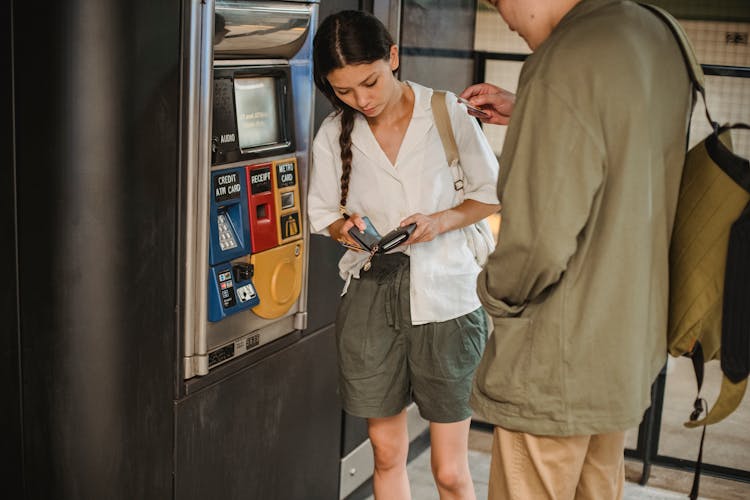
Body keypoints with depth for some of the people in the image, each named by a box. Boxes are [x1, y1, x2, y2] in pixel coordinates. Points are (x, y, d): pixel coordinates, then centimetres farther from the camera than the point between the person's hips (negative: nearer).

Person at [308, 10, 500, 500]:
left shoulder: (448, 114, -6)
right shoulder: (333, 135, 1)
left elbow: (493, 192, 3)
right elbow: (321, 210, 12)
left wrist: (443, 220, -15)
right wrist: (344, 228, -11)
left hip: (444, 292, -2)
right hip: (370, 293, 3)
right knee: (387, 454, 13)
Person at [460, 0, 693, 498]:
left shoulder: (563, 66, -26)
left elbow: (540, 241, -27)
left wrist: (494, 291, -7)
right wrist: (525, 114, 16)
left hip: (557, 365, -9)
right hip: (634, 343, 9)